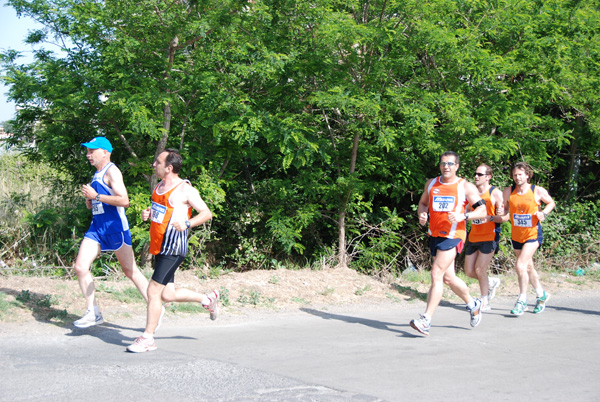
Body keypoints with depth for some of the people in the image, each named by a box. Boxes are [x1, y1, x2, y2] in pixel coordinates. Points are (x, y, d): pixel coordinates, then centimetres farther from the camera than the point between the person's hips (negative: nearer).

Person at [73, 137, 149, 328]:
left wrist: (96, 196, -19)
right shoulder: (97, 173, 17)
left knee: (130, 271, 0)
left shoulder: (111, 171, -11)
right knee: (80, 267, -2)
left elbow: (124, 200, -22)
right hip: (97, 227, 9)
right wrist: (90, 202, 10)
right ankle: (93, 313, 6)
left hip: (114, 226, -9)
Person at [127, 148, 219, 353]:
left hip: (173, 249, -9)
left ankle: (147, 338, 1)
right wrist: (148, 214, 5)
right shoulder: (159, 186, 12)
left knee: (154, 291, -10)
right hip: (159, 247, 9)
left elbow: (207, 213, -10)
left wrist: (187, 224, -26)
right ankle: (208, 299, 34)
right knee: (167, 295, 13)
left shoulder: (185, 190, -13)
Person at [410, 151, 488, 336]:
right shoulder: (431, 183, 11)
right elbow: (423, 203, 23)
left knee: (436, 274, -16)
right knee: (448, 278, 14)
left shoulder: (466, 186, -2)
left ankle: (426, 321, -17)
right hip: (434, 235, 6)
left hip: (452, 236, -6)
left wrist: (463, 217, -20)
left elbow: (482, 211, -3)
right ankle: (473, 304, 39)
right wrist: (422, 214, 1)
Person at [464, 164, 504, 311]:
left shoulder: (495, 193, -6)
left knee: (480, 270, -9)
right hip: (473, 237, 6)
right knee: (469, 271, 5)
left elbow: (504, 218, -9)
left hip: (489, 237, -6)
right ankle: (492, 282, 32)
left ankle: (484, 303, 8)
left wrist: (490, 218, -26)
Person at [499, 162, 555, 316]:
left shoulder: (538, 191, -8)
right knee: (528, 267, 15)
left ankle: (522, 300, -5)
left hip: (533, 234, -4)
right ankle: (542, 294, 36)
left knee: (520, 266, -18)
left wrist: (543, 213, -11)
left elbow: (551, 203, 8)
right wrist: (504, 216, -10)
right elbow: (505, 209, 12)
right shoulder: (508, 191, -1)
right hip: (516, 235, 5)